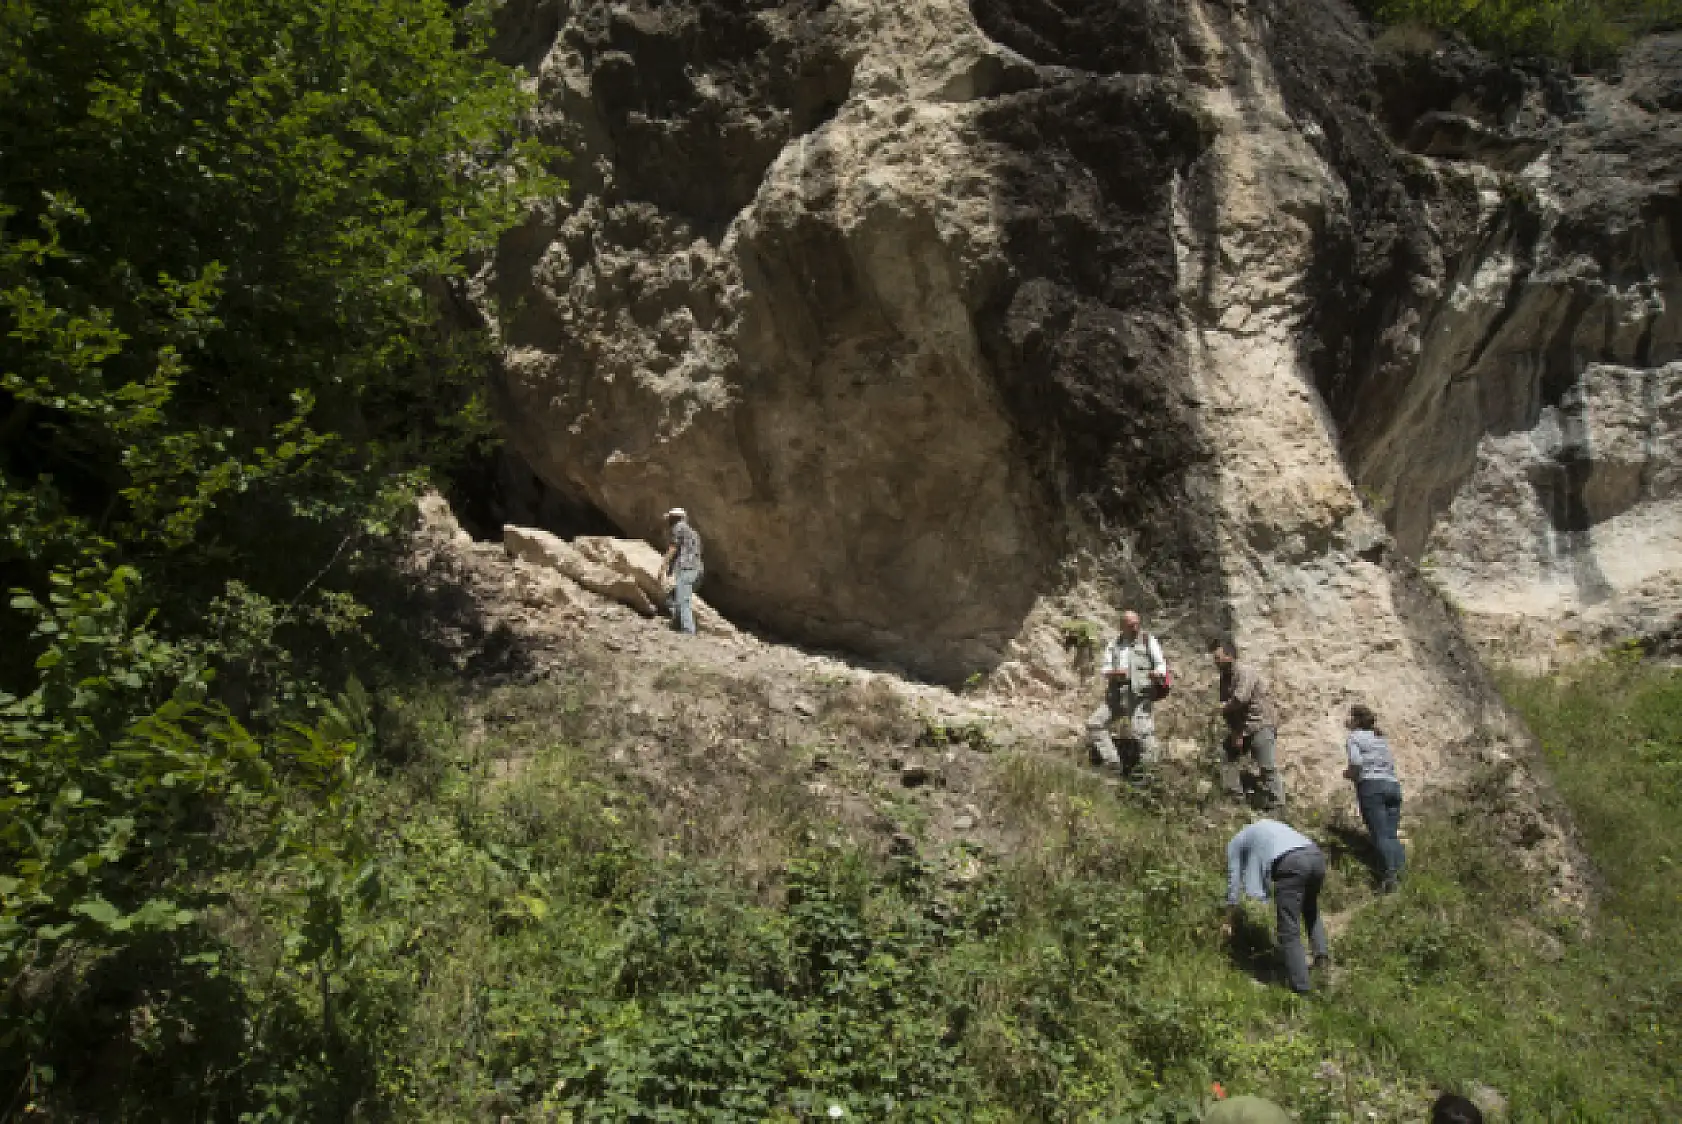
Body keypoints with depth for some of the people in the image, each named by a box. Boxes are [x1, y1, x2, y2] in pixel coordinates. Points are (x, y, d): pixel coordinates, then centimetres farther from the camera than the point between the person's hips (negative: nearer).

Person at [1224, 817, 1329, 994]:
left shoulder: (1235, 843, 25)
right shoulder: (1270, 826, 41)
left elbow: (1233, 883, 27)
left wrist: (1228, 921, 37)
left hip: (1290, 864, -6)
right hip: (1316, 856, 6)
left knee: (1289, 929, 4)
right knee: (1311, 909, 34)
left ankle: (1301, 985, 3)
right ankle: (1321, 951, 21)